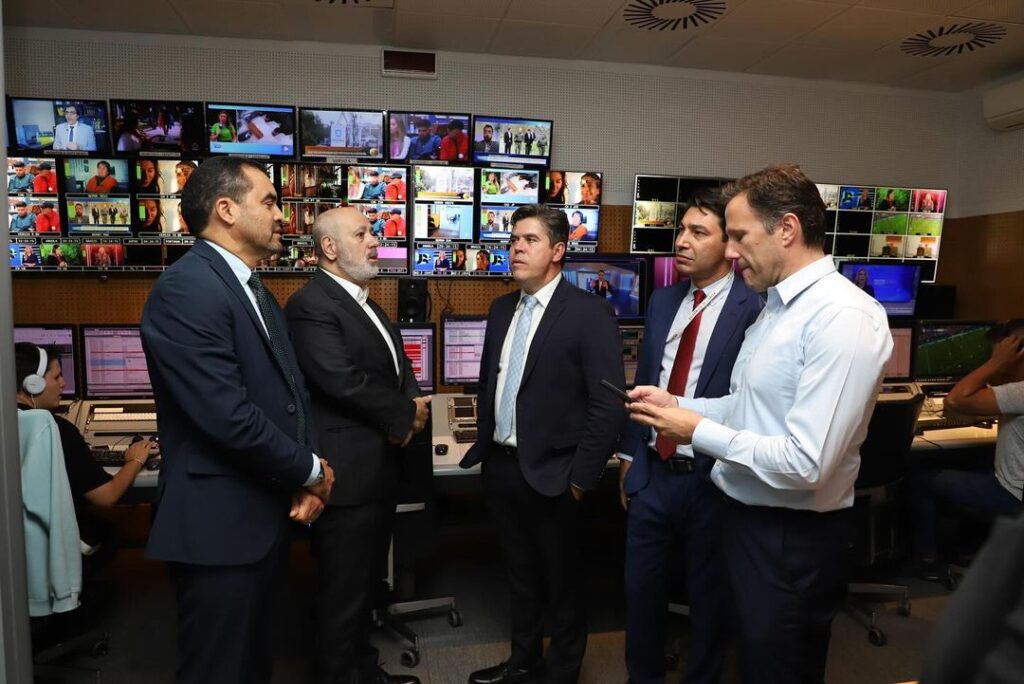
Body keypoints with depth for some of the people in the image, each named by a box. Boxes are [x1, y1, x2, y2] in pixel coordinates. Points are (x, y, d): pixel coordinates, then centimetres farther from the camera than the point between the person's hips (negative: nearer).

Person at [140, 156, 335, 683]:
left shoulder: (254, 289, 12)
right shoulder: (186, 289, -19)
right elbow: (228, 416, -26)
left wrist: (308, 477, -4)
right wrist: (310, 470, -11)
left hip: (264, 512, 9)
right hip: (219, 522, -9)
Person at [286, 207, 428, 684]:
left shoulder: (365, 302, 15)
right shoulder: (311, 305, -16)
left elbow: (398, 367, 15)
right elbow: (344, 381, -25)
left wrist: (414, 405, -6)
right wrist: (404, 416, -12)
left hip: (379, 469, 10)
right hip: (348, 474, -10)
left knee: (367, 583, 22)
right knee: (344, 591, 6)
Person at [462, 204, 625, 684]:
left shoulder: (589, 314, -14)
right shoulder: (502, 309, 8)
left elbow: (608, 405, -17)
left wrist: (581, 477, -16)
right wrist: (484, 444, 10)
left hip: (551, 476, -6)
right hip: (500, 466, 6)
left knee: (562, 585, 14)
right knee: (520, 576, 23)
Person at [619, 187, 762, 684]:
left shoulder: (754, 310, -16)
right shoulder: (662, 301, 6)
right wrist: (629, 454, 14)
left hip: (711, 480, -5)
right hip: (652, 473, 6)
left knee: (709, 597, 17)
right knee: (641, 589, 19)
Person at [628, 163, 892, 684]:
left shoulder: (844, 317, -24)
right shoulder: (777, 304, 8)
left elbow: (806, 463, -29)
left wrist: (699, 432, -19)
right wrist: (677, 405, 1)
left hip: (792, 540, -9)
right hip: (747, 518, 9)